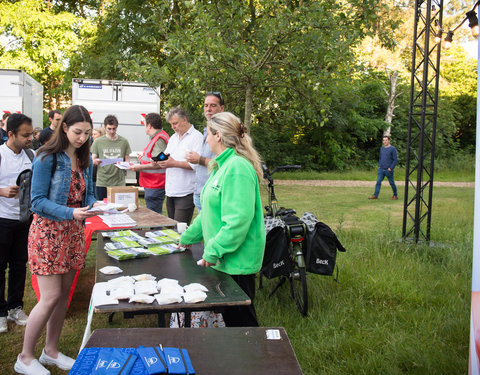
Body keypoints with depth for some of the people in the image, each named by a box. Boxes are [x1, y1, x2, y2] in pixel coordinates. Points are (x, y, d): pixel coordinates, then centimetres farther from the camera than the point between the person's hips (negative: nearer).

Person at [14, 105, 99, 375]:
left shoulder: (85, 159, 6)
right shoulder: (47, 158, -14)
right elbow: (38, 201, -15)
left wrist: (95, 204, -10)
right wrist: (71, 212, -28)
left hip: (73, 232, 7)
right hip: (48, 231, -6)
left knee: (64, 294, 12)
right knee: (51, 297, -5)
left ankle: (51, 351, 28)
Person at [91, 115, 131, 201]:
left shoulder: (124, 142, 7)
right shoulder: (98, 142, 5)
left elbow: (127, 160, 11)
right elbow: (92, 160, 7)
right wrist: (95, 161, -17)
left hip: (119, 183, 0)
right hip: (102, 183, 0)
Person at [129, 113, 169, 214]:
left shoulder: (159, 139, -16)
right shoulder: (157, 137, 18)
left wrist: (140, 167, -21)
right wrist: (143, 159, 24)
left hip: (154, 187, -11)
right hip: (152, 185, 11)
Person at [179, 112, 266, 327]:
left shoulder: (238, 168, -18)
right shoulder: (223, 166, 15)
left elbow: (239, 219, -26)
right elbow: (211, 212, 23)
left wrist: (213, 252, -22)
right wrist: (188, 238, 28)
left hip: (237, 259, -10)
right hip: (224, 260, 10)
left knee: (240, 319, 2)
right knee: (229, 317, 18)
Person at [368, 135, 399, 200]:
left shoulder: (392, 149, -6)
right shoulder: (382, 148, 12)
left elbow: (395, 159, -9)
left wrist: (391, 168, -14)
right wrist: (379, 166, 11)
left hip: (388, 170, -5)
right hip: (381, 169, 5)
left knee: (392, 183, 5)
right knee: (378, 182, -4)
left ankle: (395, 195, 19)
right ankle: (375, 195, -5)